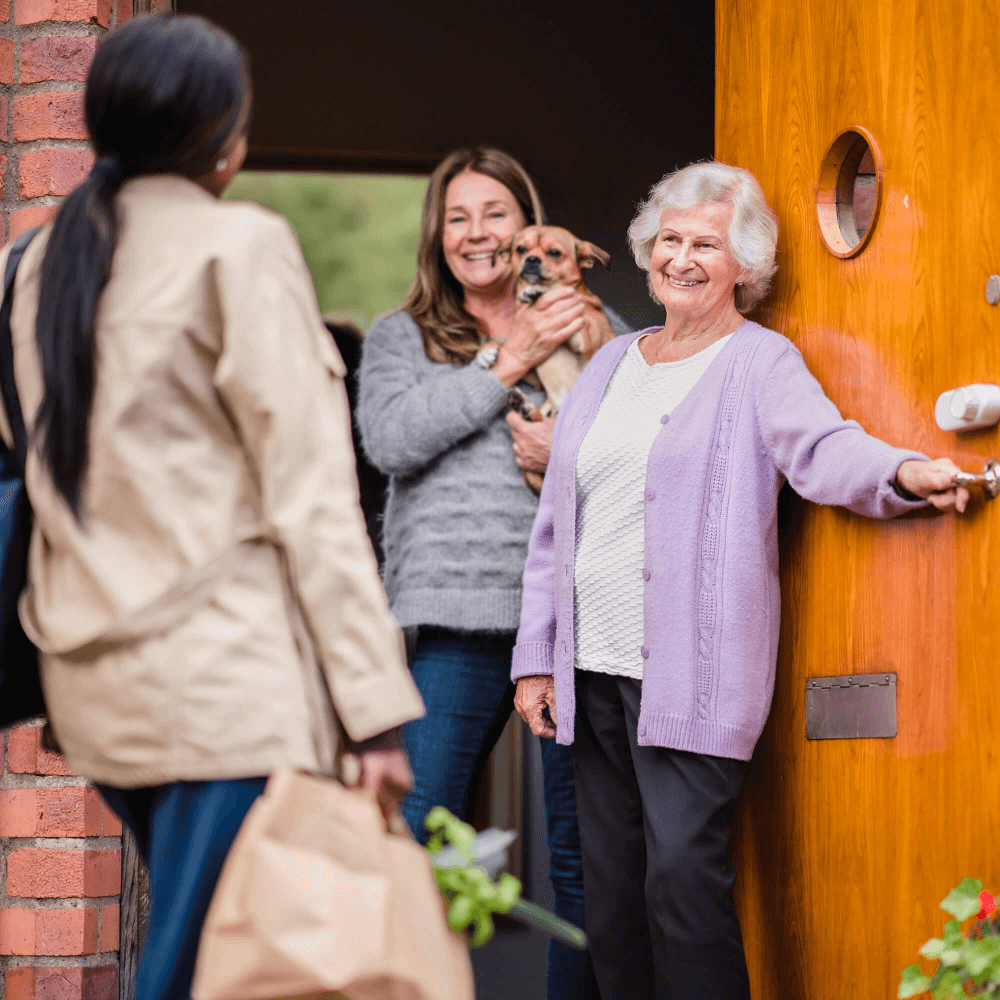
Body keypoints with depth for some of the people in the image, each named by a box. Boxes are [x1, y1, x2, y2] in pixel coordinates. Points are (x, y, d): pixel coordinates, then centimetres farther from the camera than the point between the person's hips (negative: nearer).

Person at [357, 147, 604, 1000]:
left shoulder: (589, 330, 17)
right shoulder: (403, 337, 15)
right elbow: (391, 440, -4)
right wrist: (510, 361, -5)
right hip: (460, 617, -1)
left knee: (583, 854, 1)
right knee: (415, 842, -8)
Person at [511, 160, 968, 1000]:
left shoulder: (761, 363, 0)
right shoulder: (611, 364, 18)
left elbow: (825, 448, -19)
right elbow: (554, 526, 19)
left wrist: (901, 473, -41)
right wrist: (537, 656, 13)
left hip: (692, 675, -6)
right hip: (593, 671, 6)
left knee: (683, 875, -13)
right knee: (612, 888, 8)